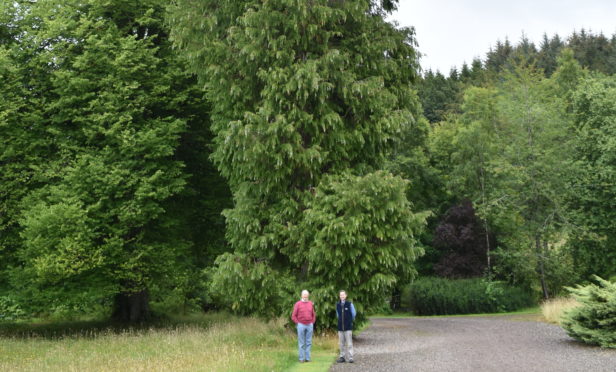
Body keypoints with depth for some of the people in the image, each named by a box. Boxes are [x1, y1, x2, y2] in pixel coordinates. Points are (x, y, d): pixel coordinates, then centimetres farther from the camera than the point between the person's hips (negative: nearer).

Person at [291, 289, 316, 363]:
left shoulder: (311, 304, 10)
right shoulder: (298, 304, -1)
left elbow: (313, 315, 18)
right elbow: (293, 316, -1)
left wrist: (312, 322, 7)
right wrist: (298, 323, -5)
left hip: (310, 325, 3)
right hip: (301, 325, -3)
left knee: (309, 342, 4)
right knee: (301, 343, 0)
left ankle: (307, 358, 10)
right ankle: (301, 358, 4)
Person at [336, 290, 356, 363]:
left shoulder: (349, 304, -4)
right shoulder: (337, 304, 7)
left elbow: (354, 313, 6)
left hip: (348, 327, -4)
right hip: (340, 327, 4)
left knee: (349, 343, -4)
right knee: (341, 343, 8)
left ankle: (350, 357, -3)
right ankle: (342, 357, 14)